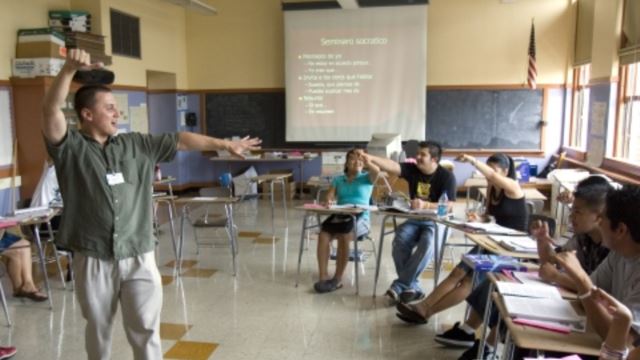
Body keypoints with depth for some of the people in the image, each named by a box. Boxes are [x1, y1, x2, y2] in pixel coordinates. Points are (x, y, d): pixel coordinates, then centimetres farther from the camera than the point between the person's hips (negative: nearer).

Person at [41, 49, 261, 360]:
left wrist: (224, 144, 9)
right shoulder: (70, 147, -4)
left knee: (146, 331, 7)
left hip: (138, 257, 2)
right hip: (93, 259, -2)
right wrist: (69, 69, -32)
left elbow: (179, 141, 8)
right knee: (98, 330, 17)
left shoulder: (136, 145, 6)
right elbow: (50, 111, -20)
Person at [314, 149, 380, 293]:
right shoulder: (338, 179, 20)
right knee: (323, 234, -29)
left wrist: (364, 159, -14)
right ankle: (323, 277, -27)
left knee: (343, 236, -35)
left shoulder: (366, 178, 13)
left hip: (360, 218, -3)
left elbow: (376, 171, -11)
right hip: (339, 215, 3)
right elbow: (330, 195, 5)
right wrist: (329, 201, -17)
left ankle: (338, 278, -23)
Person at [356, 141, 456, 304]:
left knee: (427, 245, -33)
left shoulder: (446, 176, -9)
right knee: (399, 242, -25)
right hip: (414, 220, 4)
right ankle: (412, 287, -17)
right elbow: (392, 166, -18)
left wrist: (425, 205, -30)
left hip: (437, 222, -4)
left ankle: (399, 286, -26)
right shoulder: (412, 169, 0)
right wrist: (372, 159, -34)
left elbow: (448, 205, -17)